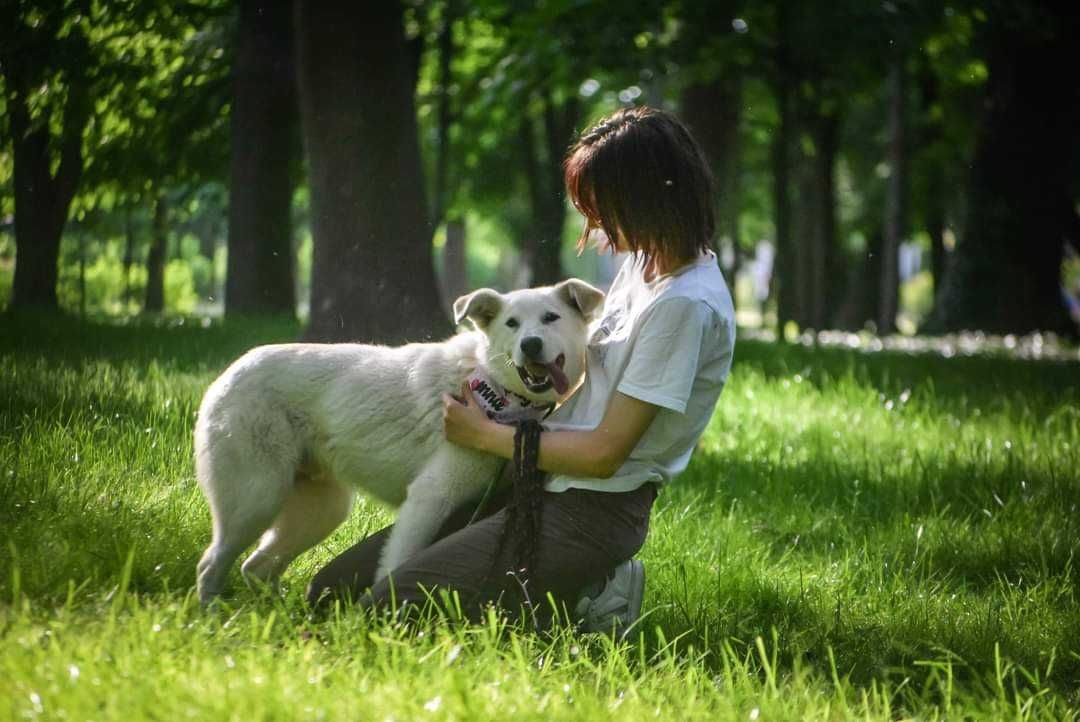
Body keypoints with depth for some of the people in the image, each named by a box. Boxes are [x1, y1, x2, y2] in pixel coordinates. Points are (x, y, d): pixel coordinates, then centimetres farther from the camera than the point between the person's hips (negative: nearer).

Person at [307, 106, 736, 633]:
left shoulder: (687, 306, -20)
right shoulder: (643, 264, 9)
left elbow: (604, 452, -18)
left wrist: (485, 435, -7)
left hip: (593, 511, -10)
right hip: (539, 486, 10)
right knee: (334, 588, 4)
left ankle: (583, 599, -4)